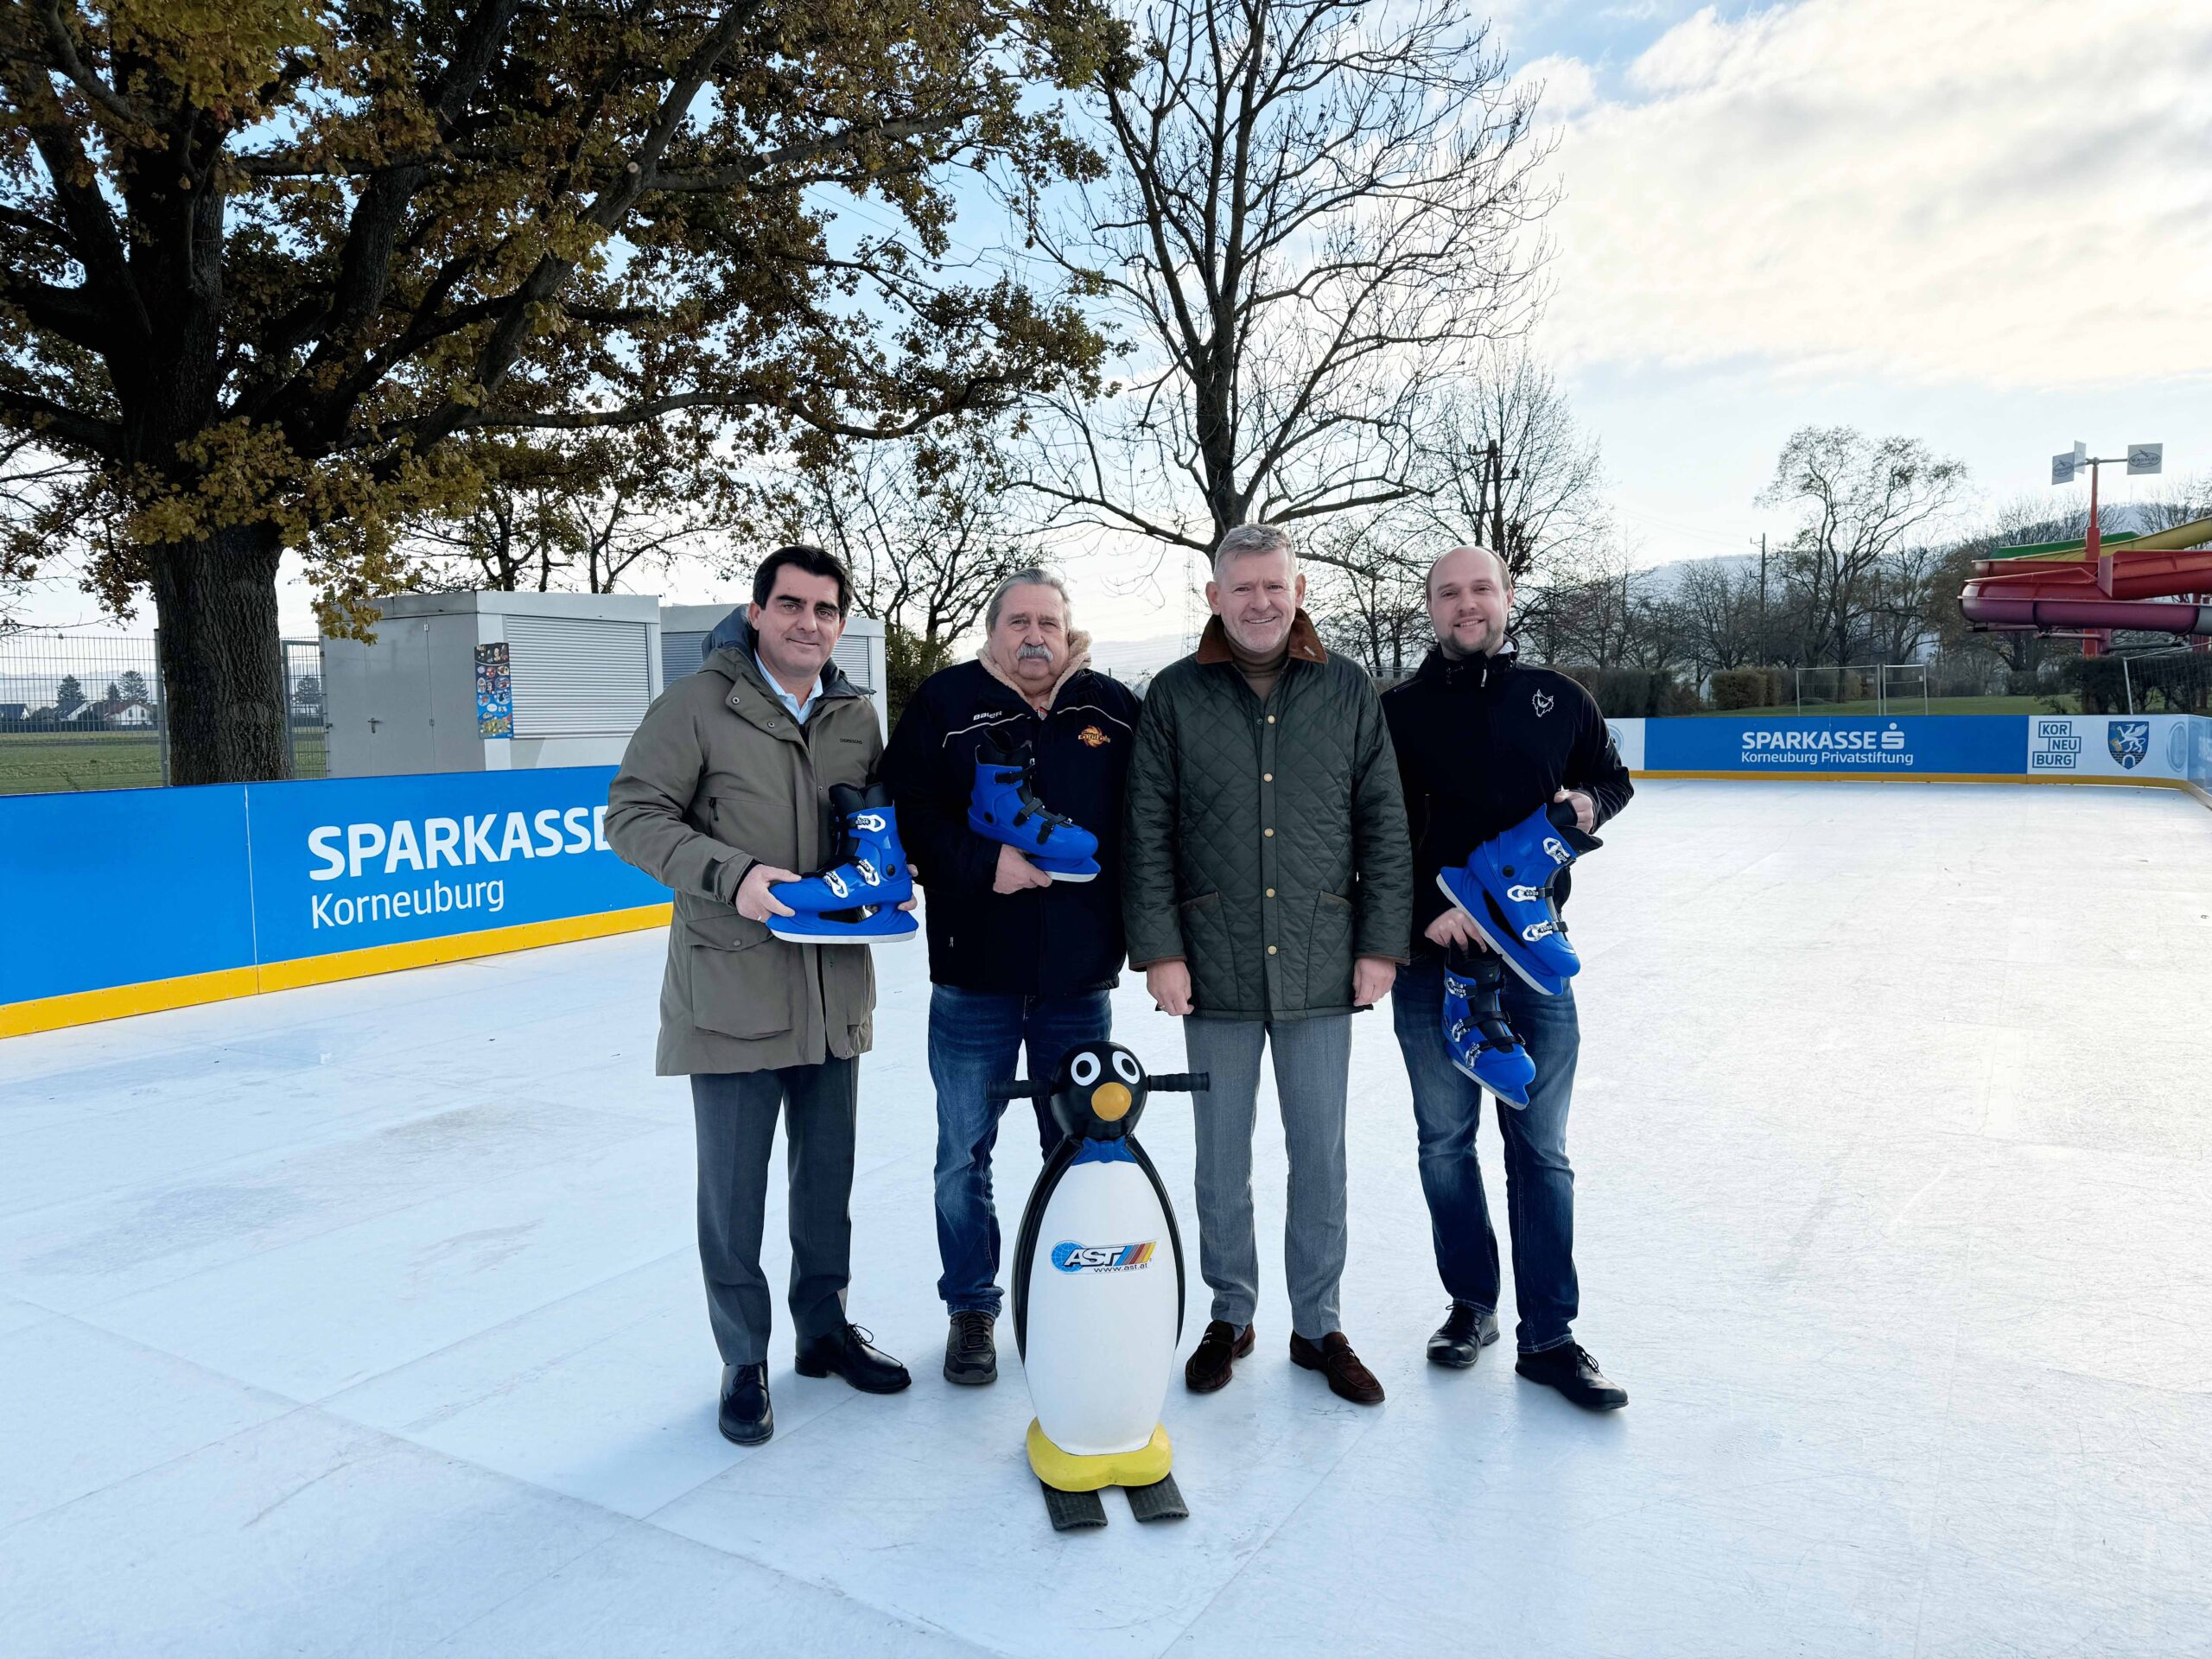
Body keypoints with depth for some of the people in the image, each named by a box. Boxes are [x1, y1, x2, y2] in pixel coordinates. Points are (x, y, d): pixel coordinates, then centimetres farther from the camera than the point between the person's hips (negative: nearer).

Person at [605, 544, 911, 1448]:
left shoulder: (858, 717, 9)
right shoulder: (699, 702, -7)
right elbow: (633, 814, -9)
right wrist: (730, 873, -21)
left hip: (833, 990, 5)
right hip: (730, 989, -4)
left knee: (829, 1175, 17)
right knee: (733, 1187, 6)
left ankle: (824, 1327, 36)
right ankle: (744, 1362, 24)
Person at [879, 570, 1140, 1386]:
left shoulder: (1113, 709, 2)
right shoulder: (945, 704, -3)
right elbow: (905, 812, -8)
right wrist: (983, 863, -19)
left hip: (1079, 978, 2)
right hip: (975, 973, -1)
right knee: (964, 1155, 9)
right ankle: (971, 1310, 28)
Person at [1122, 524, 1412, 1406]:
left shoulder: (1348, 692, 3)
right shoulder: (1176, 695, 1)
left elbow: (1384, 827, 5)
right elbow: (1147, 834, 0)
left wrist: (1381, 943, 1)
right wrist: (1159, 948, -5)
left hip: (1320, 968, 1)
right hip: (1215, 970, 0)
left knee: (1320, 1156, 10)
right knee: (1222, 1157, 11)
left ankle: (1318, 1326, 27)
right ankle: (1230, 1316, 30)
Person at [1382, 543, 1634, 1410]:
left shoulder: (1557, 699, 7)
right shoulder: (1397, 711, 1)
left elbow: (1612, 776, 20)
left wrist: (1589, 801, -3)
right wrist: (1426, 908, -16)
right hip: (1431, 959, 0)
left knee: (1541, 1150, 5)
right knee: (1445, 1142, 9)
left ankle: (1548, 1335, 15)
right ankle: (1472, 1304, 27)